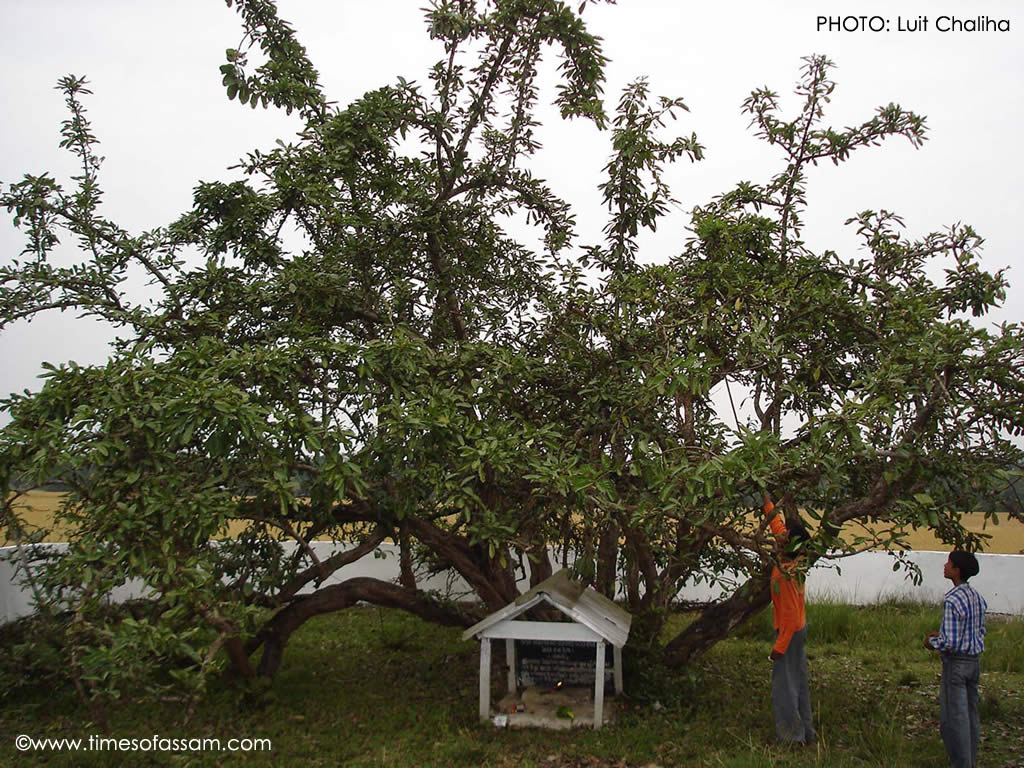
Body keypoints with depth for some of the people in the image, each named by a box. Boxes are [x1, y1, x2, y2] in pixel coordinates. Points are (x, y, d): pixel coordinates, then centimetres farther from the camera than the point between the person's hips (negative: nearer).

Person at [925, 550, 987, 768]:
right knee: (971, 716, 16)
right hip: (974, 662, 9)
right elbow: (980, 633, 14)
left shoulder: (952, 601, -22)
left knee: (954, 718, 1)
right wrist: (942, 635, 15)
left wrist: (932, 642, -3)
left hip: (956, 663, -8)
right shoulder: (977, 597, 5)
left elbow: (949, 642, -23)